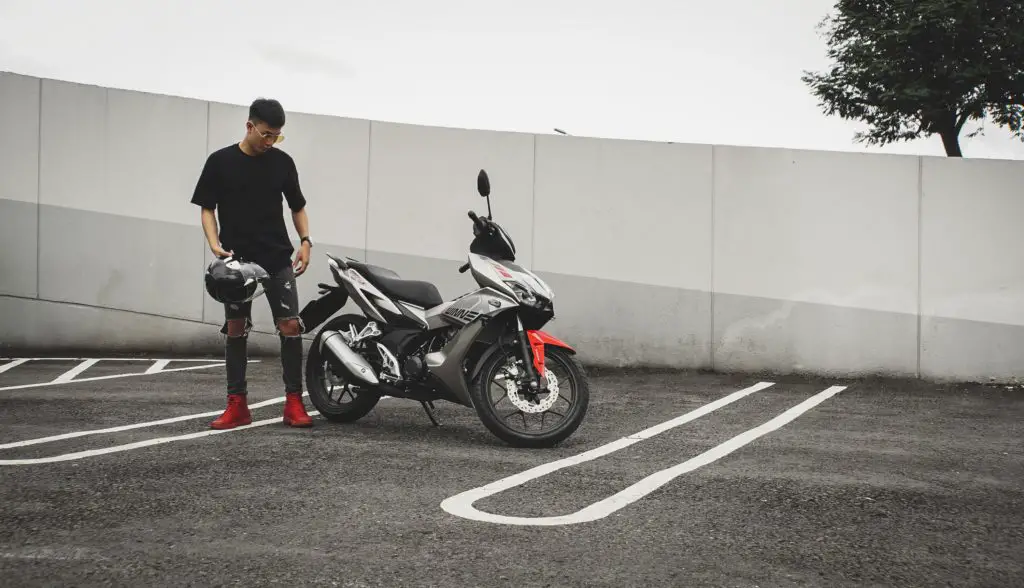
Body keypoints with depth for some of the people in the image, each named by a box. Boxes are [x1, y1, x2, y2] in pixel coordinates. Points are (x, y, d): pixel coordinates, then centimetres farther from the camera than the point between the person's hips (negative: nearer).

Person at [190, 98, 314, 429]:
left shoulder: (282, 162, 5)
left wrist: (305, 241, -1)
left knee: (291, 327, -7)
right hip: (237, 260, -1)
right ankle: (237, 405, 9)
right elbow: (207, 208, 2)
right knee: (235, 331, 2)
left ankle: (294, 403, -2)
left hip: (278, 259, 1)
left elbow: (297, 206, 14)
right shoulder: (220, 161, -1)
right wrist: (215, 244, -13)